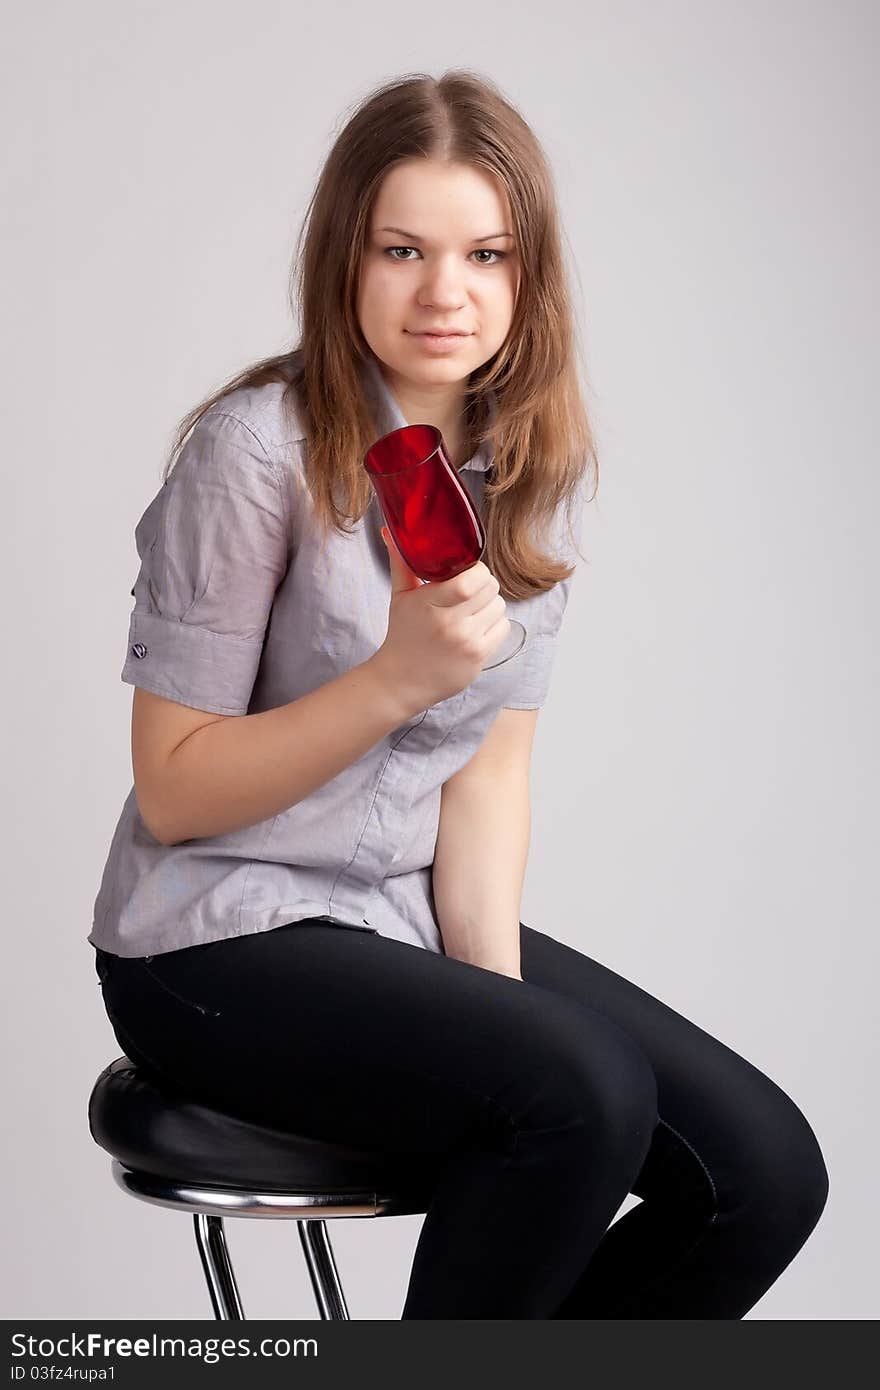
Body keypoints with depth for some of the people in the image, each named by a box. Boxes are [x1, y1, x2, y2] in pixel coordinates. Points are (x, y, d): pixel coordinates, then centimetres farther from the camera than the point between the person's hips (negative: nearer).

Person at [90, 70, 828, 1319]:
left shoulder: (539, 459, 3)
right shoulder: (260, 446, -15)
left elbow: (492, 767, 2)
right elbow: (173, 793, -13)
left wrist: (499, 991, -11)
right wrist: (400, 678, -25)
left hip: (415, 920, 6)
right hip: (222, 944, -6)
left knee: (768, 1171, -9)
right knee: (587, 1091, -30)